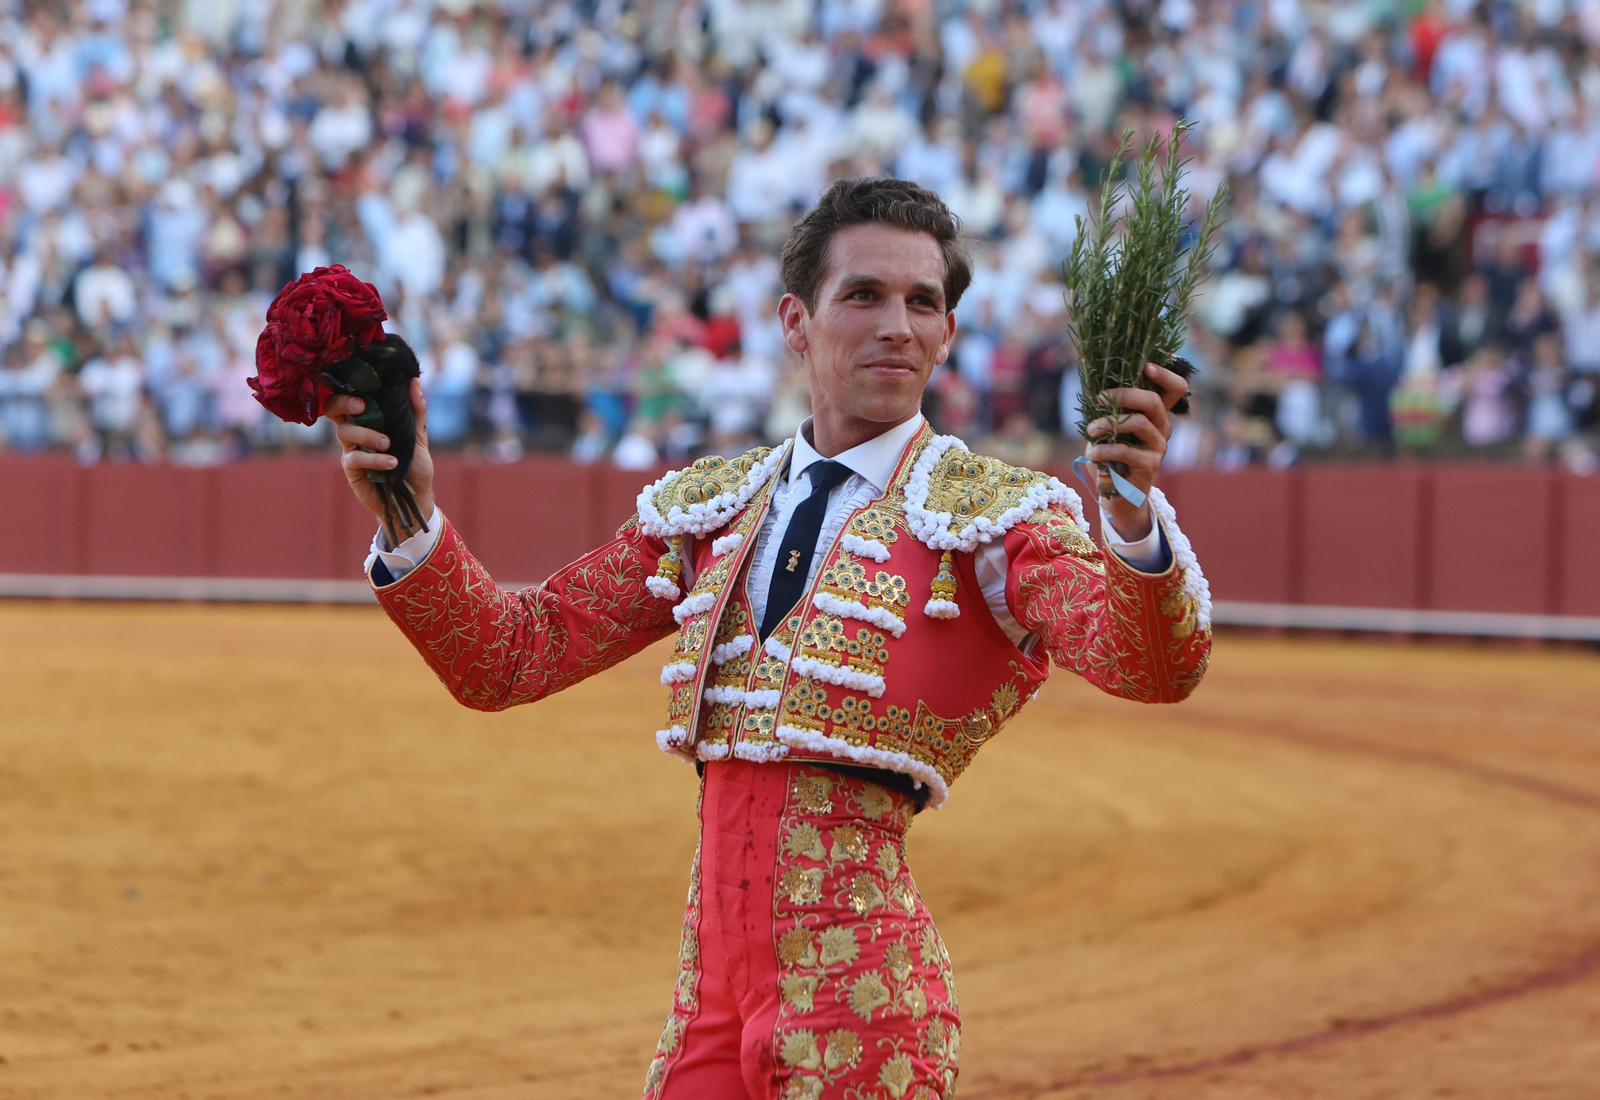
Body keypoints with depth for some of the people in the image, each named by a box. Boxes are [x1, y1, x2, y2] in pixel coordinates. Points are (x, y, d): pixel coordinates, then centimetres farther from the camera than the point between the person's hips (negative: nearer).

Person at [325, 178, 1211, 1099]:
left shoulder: (996, 515, -2)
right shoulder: (707, 508, 14)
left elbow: (1151, 665, -19)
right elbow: (507, 657, 15)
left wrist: (1133, 525, -39)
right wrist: (414, 521, -2)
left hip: (859, 997, -5)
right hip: (711, 981, 5)